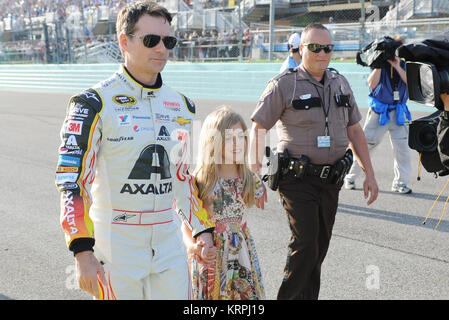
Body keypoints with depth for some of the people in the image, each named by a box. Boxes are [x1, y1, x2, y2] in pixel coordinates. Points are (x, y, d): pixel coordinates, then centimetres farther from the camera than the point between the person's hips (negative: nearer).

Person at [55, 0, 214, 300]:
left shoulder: (182, 106, 9)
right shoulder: (94, 103, -9)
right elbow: (72, 180, -12)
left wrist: (202, 229, 12)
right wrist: (83, 252, -18)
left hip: (169, 244, 5)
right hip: (116, 248, -5)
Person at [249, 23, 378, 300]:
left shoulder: (340, 83, 10)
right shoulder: (284, 85, -6)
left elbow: (354, 131, 14)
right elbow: (258, 128, -6)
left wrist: (370, 174, 11)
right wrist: (255, 172, -13)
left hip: (331, 180, 5)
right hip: (298, 179, -5)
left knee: (320, 247, 11)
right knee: (305, 243, -12)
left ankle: (308, 295, 27)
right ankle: (287, 296, 7)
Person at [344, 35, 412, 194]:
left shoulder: (404, 66, 7)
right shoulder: (380, 65, -1)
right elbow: (372, 83, -16)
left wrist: (397, 67, -17)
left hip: (398, 112, 3)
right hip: (379, 112, -3)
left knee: (402, 146, 0)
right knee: (366, 144, -1)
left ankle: (400, 182, 11)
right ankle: (350, 177, 12)